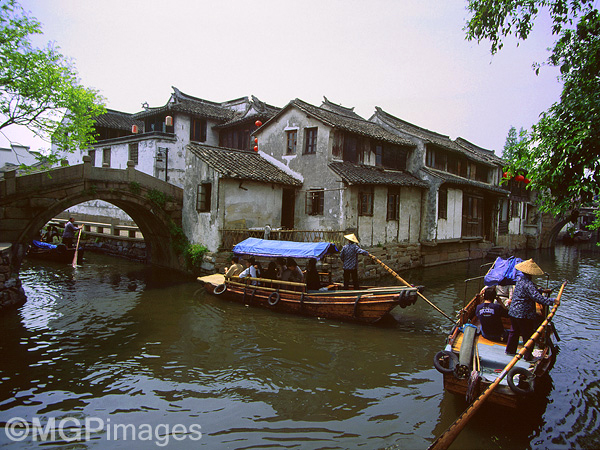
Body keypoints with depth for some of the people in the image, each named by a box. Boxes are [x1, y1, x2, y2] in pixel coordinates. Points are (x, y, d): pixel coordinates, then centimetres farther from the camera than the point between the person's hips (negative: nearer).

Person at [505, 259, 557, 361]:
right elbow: (537, 297, -32)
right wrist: (552, 300, -32)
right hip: (524, 314, -9)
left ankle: (510, 350, 32)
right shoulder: (528, 284, -22)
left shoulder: (520, 278, 6)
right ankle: (528, 356, 12)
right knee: (528, 335, 4)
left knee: (514, 331, 21)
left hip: (513, 312, 9)